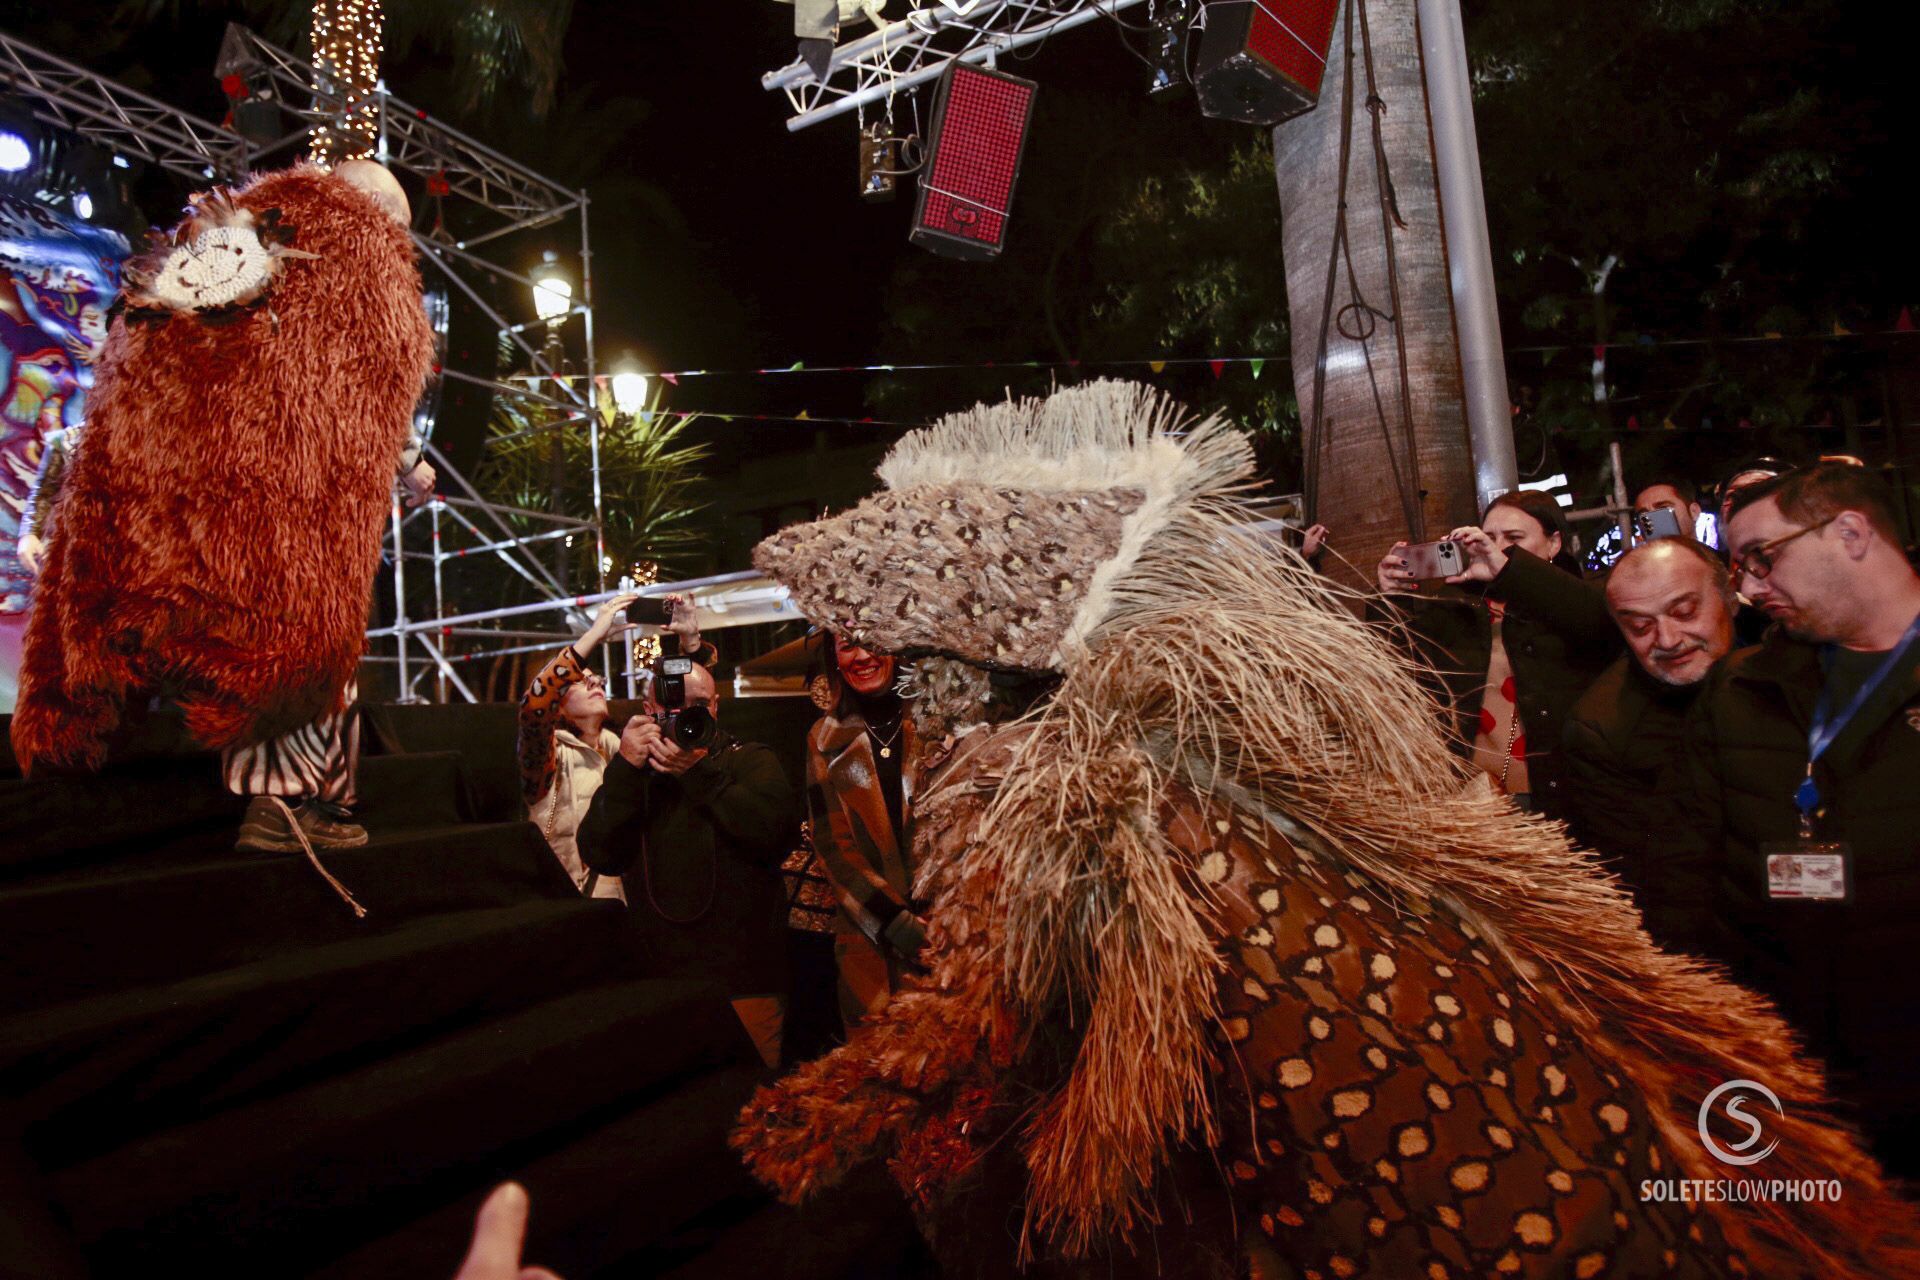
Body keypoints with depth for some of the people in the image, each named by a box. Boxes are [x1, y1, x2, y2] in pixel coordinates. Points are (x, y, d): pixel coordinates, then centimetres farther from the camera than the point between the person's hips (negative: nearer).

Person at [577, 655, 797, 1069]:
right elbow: (600, 857, -4)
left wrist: (701, 772, -19)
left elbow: (778, 833, -16)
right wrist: (626, 770, -13)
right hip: (657, 979, 2)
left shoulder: (752, 760, 5)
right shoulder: (632, 772, 12)